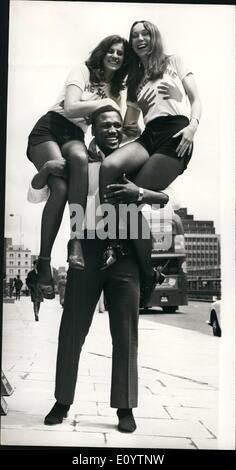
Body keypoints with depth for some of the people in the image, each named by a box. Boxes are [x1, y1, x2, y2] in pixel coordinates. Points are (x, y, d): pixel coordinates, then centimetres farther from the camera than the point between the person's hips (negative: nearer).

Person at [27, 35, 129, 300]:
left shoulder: (116, 90, 21)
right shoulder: (83, 71, 3)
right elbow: (71, 108, -11)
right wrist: (105, 102, -8)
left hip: (75, 136, 3)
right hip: (49, 129, -3)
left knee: (80, 158, -39)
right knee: (61, 188, -32)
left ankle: (75, 239, -46)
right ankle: (44, 260, -26)